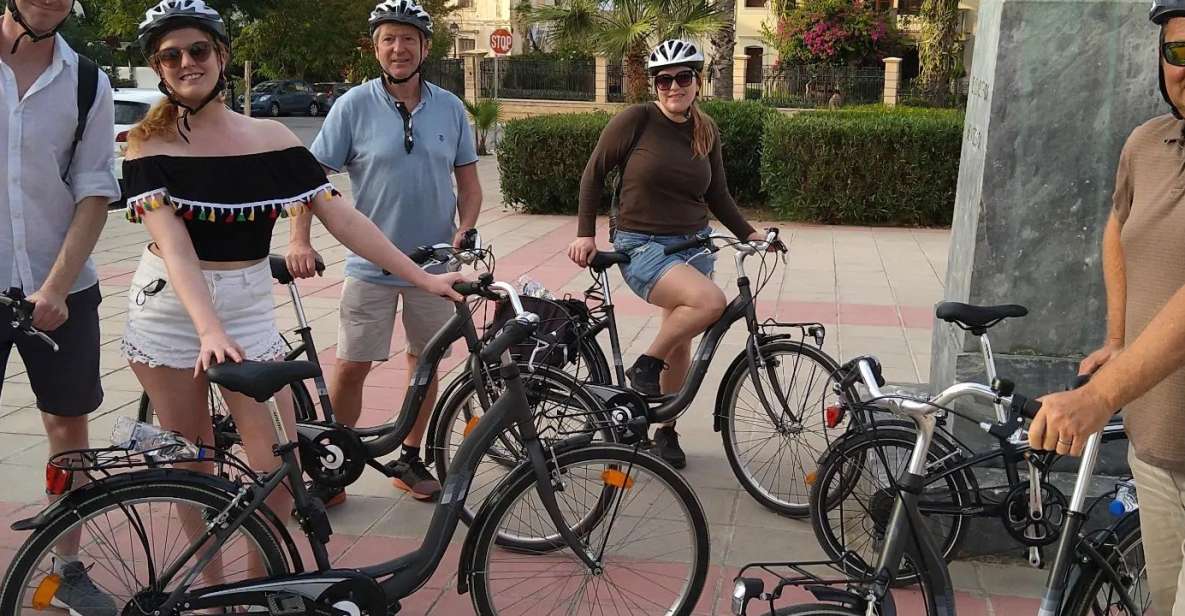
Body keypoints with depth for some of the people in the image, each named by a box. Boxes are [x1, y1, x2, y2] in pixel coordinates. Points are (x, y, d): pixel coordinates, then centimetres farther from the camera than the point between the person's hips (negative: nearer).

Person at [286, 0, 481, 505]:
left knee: (425, 360, 11)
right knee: (351, 366, -1)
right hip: (371, 264, -2)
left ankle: (409, 459, 28)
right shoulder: (354, 106, -5)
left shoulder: (450, 108, 3)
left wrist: (465, 230, -9)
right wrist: (299, 239, -20)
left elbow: (468, 181, 8)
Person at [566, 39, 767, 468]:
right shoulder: (636, 120, -11)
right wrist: (586, 233, -7)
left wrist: (748, 233, 3)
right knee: (710, 301, -30)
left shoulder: (706, 131, 5)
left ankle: (666, 432, 30)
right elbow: (593, 174, -3)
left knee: (680, 344, 11)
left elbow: (717, 195, 14)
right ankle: (645, 365, -8)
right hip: (643, 247, -6)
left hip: (693, 245, 6)